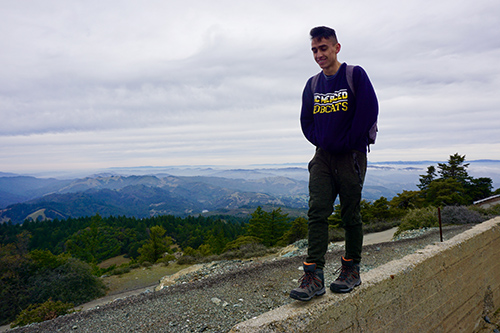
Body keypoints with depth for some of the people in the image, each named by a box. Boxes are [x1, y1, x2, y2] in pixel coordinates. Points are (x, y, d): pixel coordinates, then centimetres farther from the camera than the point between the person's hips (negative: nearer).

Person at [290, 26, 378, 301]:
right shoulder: (312, 85, 13)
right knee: (317, 212, -7)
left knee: (350, 214, 3)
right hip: (323, 155, 4)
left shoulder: (355, 75, -1)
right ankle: (313, 276, -7)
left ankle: (352, 270, 19)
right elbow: (306, 121, 15)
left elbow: (369, 111, -9)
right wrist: (322, 142, 1)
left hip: (351, 155, -4)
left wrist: (345, 143, -9)